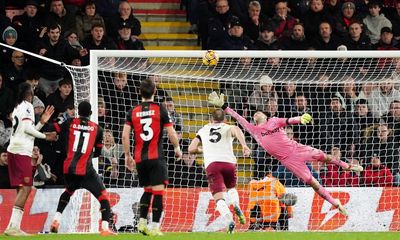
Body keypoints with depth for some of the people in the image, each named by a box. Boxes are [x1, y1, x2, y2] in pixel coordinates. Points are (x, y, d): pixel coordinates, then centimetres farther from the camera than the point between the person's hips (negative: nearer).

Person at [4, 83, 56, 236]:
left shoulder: (18, 108, 23)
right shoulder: (27, 106, -4)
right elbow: (27, 128, -15)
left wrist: (42, 122, 17)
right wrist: (45, 136, -5)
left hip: (13, 151, 10)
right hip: (21, 152, -10)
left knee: (22, 189, 9)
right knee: (25, 187, -14)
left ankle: (14, 227, 3)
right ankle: (12, 226, -23)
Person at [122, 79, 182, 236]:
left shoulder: (133, 111, 5)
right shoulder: (160, 109, -2)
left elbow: (125, 135, 0)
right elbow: (171, 133, -2)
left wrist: (127, 156, 11)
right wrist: (177, 148, 15)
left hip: (139, 158, 4)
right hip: (156, 157, -4)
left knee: (147, 190, 20)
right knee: (158, 191, -3)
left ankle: (142, 222, 10)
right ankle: (155, 227, -8)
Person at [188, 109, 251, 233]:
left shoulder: (203, 130, 24)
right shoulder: (228, 128, 19)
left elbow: (191, 149, 20)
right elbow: (236, 129, -7)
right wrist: (244, 145, -20)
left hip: (211, 164, -1)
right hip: (229, 162, 1)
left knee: (219, 198, -4)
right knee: (231, 187, 27)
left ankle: (229, 219, -32)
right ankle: (236, 205, -4)